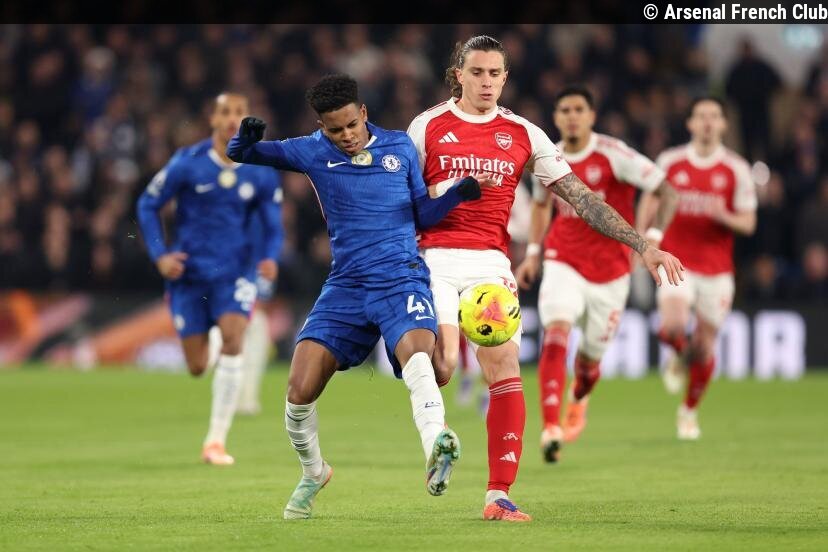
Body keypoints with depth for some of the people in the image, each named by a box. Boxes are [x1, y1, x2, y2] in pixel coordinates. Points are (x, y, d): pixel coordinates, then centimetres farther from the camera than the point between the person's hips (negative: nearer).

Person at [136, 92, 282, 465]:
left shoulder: (262, 172, -2)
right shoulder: (187, 163, -7)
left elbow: (272, 225, 7)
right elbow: (148, 205, 2)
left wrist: (270, 258, -13)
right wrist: (159, 255, -9)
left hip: (234, 272, 0)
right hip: (189, 273, 0)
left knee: (232, 340, -24)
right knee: (197, 367, 1)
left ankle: (216, 441, -17)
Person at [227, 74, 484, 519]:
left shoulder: (400, 147, 7)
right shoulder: (313, 153, 6)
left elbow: (423, 215, 13)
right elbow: (238, 154, 12)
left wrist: (458, 194, -6)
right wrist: (247, 137, -12)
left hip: (403, 279, -2)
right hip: (346, 286, 2)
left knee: (417, 356, -33)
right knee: (300, 390, -7)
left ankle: (436, 455, -56)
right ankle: (313, 474, 22)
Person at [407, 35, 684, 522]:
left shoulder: (523, 135, 8)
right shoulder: (428, 127, 4)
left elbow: (582, 198, 6)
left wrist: (643, 246, 0)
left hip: (490, 263, 2)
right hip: (435, 259, -2)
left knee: (505, 369, -13)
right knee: (441, 366, -20)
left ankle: (499, 496, -9)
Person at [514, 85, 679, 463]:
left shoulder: (613, 155, -14)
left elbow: (667, 192, -12)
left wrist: (654, 237, -24)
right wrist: (532, 253, 12)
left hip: (609, 273, -1)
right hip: (563, 264, 1)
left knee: (590, 358, 11)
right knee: (556, 331, -25)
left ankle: (579, 397, 48)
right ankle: (551, 427, -32)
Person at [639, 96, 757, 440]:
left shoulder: (736, 169, -1)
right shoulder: (670, 161, 1)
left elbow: (748, 223, 0)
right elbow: (650, 202, 14)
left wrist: (724, 217, -20)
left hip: (716, 268, 1)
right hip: (677, 262, -1)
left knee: (704, 346, 5)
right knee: (672, 327, -24)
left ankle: (689, 411, 28)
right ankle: (680, 356, 15)